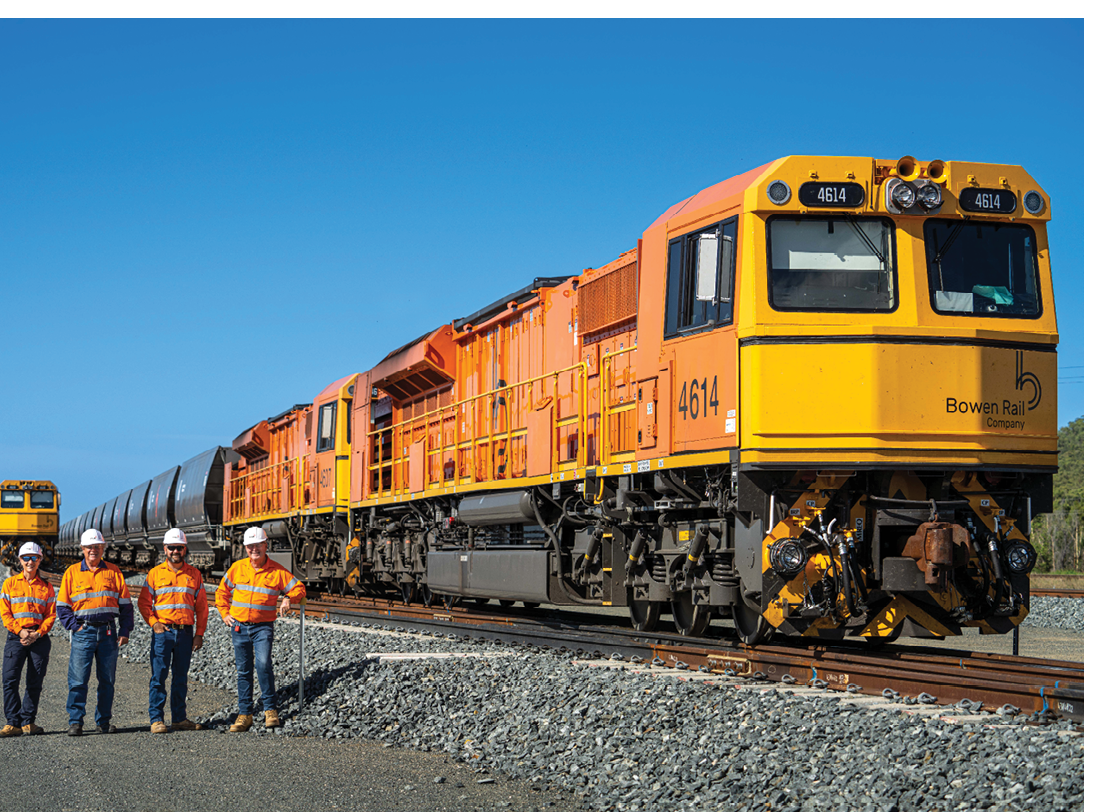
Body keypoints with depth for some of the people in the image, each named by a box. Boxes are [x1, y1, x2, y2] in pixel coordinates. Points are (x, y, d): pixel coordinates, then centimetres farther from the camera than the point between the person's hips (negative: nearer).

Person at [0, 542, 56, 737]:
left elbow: (51, 614, 5)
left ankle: (27, 722, 10)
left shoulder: (46, 586, 10)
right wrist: (20, 631, -11)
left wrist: (37, 634, -10)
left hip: (39, 638, 1)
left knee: (35, 682, 1)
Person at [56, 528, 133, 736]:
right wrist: (75, 625, -6)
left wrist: (125, 631, 1)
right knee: (78, 679, -8)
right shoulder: (72, 572, 6)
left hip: (108, 632, 2)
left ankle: (103, 721, 14)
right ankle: (75, 722, -4)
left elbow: (125, 604, 10)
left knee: (107, 680, 5)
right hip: (84, 631, -2)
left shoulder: (113, 572, 9)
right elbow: (62, 606, 7)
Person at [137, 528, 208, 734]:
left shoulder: (194, 574, 9)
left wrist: (199, 634, 4)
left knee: (181, 676, 8)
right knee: (159, 675, -5)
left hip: (185, 632, 2)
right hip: (163, 631, -2)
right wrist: (154, 622, -9)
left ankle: (179, 718, 13)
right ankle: (156, 719, -3)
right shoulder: (155, 574, 4)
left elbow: (201, 606, 10)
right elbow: (143, 602, 6)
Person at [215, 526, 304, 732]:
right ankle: (244, 714, 13)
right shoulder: (237, 568, 5)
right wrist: (225, 613, 7)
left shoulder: (277, 571, -2)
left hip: (263, 627, -3)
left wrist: (288, 598, -16)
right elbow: (222, 592, 18)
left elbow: (299, 588, 3)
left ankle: (270, 710, -9)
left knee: (263, 664, -21)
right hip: (239, 626, 3)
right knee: (243, 671, 7)